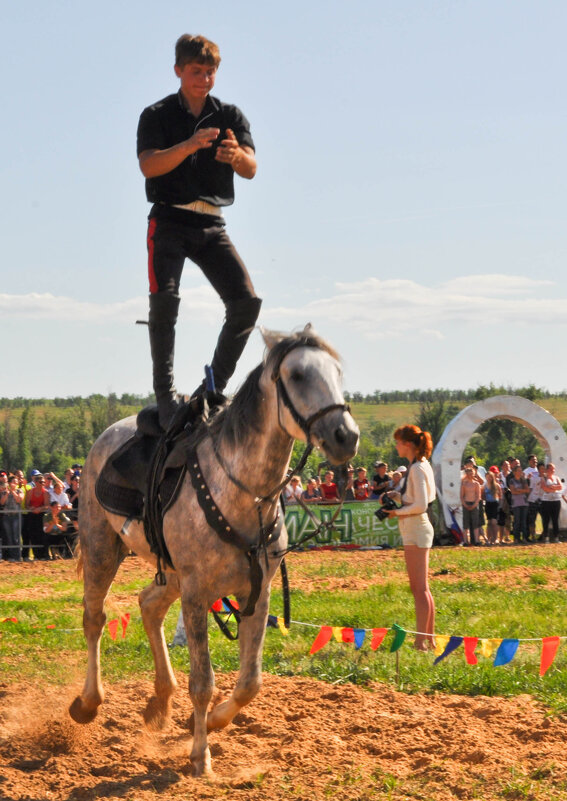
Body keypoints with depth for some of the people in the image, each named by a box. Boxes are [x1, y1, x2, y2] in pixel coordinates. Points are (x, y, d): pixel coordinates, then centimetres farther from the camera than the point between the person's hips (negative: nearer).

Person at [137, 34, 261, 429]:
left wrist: (236, 155, -28)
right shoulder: (157, 115, 2)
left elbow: (251, 169, -3)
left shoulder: (230, 116, 10)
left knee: (247, 301, -11)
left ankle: (214, 387, -1)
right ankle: (165, 393, -14)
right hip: (170, 221, -3)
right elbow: (149, 165, -14)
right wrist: (190, 146, -30)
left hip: (212, 225, 3)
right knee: (165, 299, -20)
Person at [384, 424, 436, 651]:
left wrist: (397, 512, -11)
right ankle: (429, 638, 19)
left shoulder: (417, 469, -16)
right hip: (415, 528, 10)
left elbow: (420, 505, -22)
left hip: (415, 528, -10)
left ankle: (421, 641, -7)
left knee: (419, 588, -8)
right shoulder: (421, 465, 13)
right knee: (421, 588, 14)